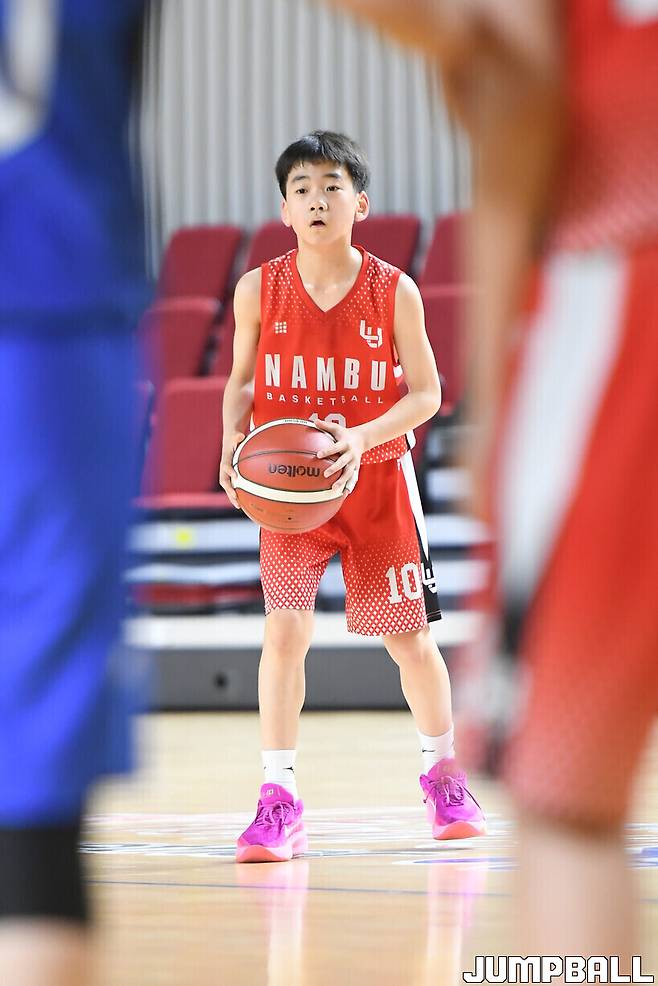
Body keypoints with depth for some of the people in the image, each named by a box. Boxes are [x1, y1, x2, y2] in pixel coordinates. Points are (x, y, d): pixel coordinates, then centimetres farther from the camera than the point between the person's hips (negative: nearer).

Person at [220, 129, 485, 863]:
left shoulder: (394, 292, -8)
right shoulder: (259, 291, -5)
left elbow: (426, 393, -6)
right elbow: (241, 381, 7)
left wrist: (362, 437, -22)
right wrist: (234, 438, -13)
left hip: (377, 479, 0)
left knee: (410, 636, 8)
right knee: (284, 629, -14)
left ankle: (443, 774, 30)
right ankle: (278, 800, -9)